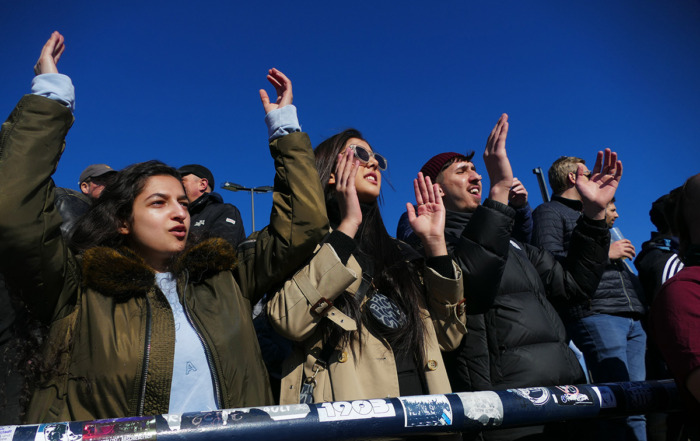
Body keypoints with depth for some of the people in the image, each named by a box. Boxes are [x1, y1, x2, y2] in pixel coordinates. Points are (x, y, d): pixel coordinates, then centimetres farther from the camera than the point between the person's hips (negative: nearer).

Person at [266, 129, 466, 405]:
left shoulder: (398, 252, 18)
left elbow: (449, 336, 10)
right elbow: (290, 322, -15)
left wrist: (435, 242, 5)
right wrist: (347, 225, -12)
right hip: (345, 397, -4)